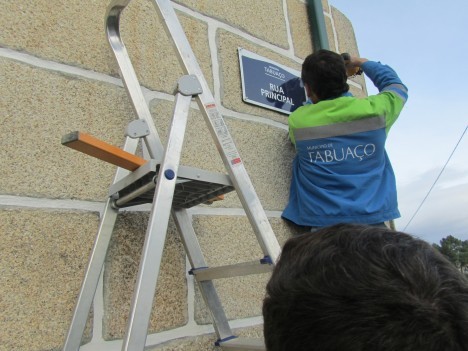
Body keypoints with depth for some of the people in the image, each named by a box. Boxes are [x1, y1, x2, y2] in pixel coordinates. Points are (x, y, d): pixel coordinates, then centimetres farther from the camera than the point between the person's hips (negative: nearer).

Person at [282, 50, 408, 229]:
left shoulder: (297, 121, -2)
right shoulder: (374, 110, 0)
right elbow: (397, 86, 24)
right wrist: (360, 62, 34)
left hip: (323, 224, 0)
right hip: (372, 221, 1)